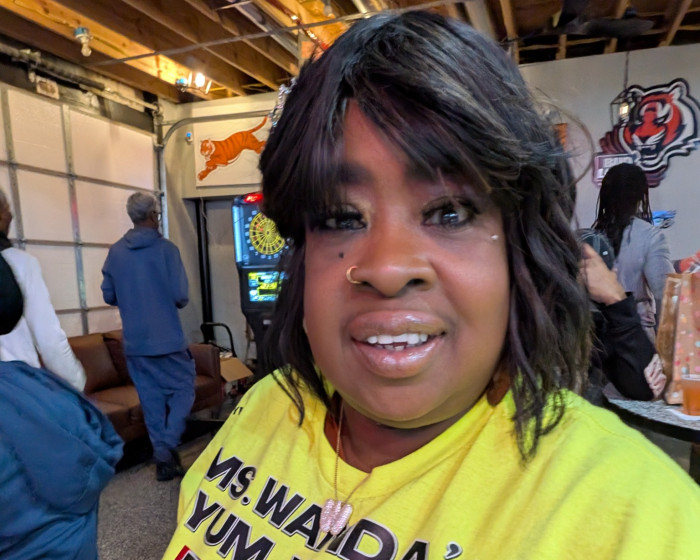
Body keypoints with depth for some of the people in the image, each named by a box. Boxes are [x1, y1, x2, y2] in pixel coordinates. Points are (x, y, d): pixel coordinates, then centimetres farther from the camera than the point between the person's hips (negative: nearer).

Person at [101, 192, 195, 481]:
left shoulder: (115, 252, 3)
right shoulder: (166, 248, -10)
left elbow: (109, 296, 7)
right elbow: (181, 297, -14)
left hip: (134, 342, 5)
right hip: (168, 338, -4)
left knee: (151, 398, 13)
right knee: (183, 388, 11)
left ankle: (163, 458, 20)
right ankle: (167, 445, -3)